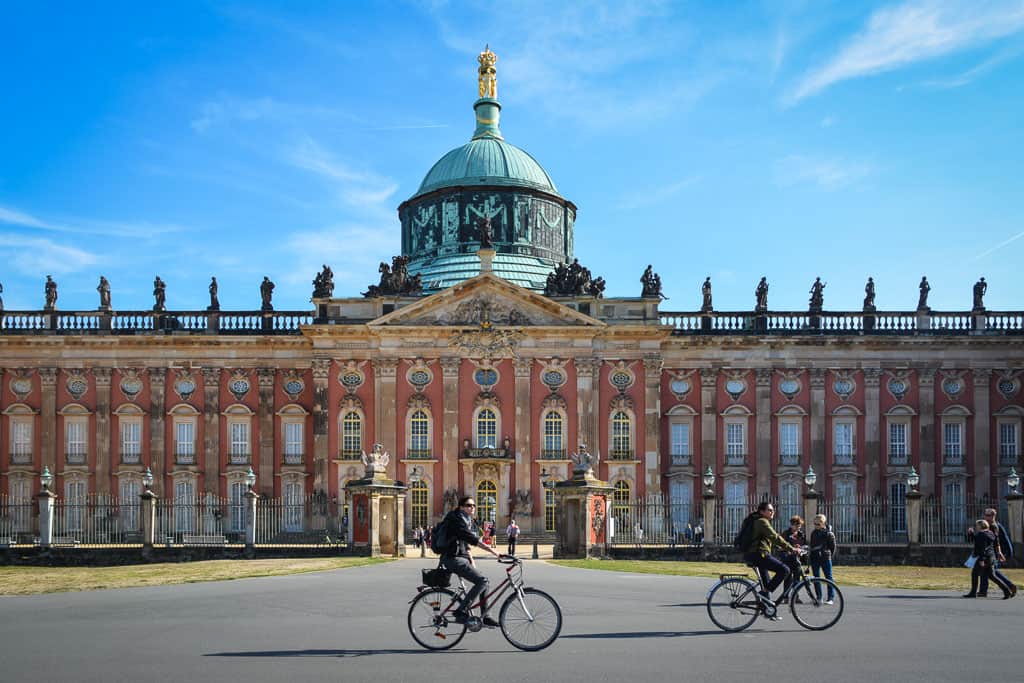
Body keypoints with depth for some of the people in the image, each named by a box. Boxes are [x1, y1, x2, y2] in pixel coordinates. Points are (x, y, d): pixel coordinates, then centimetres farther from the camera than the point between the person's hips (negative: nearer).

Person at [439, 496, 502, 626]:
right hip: (453, 558, -10)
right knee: (482, 581, -18)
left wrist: (472, 563, 14)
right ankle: (461, 612, -17)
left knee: (484, 581, 8)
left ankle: (485, 617, 13)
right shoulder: (456, 519, -14)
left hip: (461, 558, 10)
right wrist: (493, 552, -30)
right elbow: (473, 539, -25)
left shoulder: (467, 521, 17)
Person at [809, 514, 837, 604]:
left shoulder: (829, 533, -6)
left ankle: (831, 598, -2)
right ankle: (819, 597, 15)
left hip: (825, 558, -5)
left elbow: (833, 547, 0)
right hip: (814, 558, 5)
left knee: (828, 577, -4)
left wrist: (829, 556, -4)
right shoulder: (813, 532, 10)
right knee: (816, 577, 7)